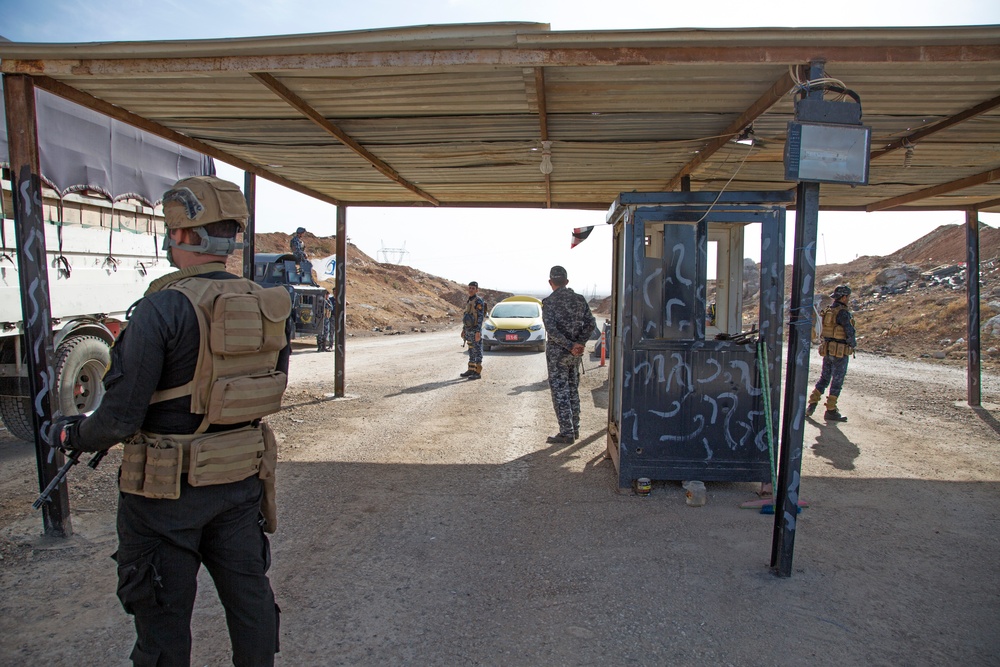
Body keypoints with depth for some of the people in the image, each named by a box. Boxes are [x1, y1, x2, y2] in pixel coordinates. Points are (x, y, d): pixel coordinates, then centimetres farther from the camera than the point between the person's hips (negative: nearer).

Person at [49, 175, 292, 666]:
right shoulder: (269, 307, -2)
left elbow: (122, 415, -17)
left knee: (163, 615, 14)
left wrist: (71, 435, 2)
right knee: (248, 594, 21)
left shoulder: (163, 308, -20)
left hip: (168, 492, -5)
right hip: (242, 480, 6)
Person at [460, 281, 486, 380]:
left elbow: (480, 317, -18)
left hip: (475, 330, -9)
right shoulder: (469, 301, 15)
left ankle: (478, 372, -1)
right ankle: (471, 370, 20)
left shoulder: (479, 301, -14)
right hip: (469, 330, 9)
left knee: (477, 351, -4)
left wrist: (478, 332, -23)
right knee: (471, 351, 13)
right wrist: (463, 330, 19)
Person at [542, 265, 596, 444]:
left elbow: (551, 329, -21)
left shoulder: (549, 302, -11)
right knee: (573, 389, 17)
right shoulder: (579, 299, 4)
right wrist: (580, 343, -3)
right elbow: (591, 324, 1)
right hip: (575, 354, 6)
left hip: (557, 352, -5)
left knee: (560, 392, 1)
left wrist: (571, 346, -16)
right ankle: (574, 428, 25)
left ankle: (566, 433, 2)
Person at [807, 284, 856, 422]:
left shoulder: (827, 311, 8)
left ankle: (812, 405, 15)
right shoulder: (842, 312, -18)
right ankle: (831, 411, 6)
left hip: (827, 350, 8)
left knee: (824, 379, 17)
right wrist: (853, 343, 2)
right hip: (840, 352, -8)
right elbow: (850, 332, -19)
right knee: (837, 382, 1)